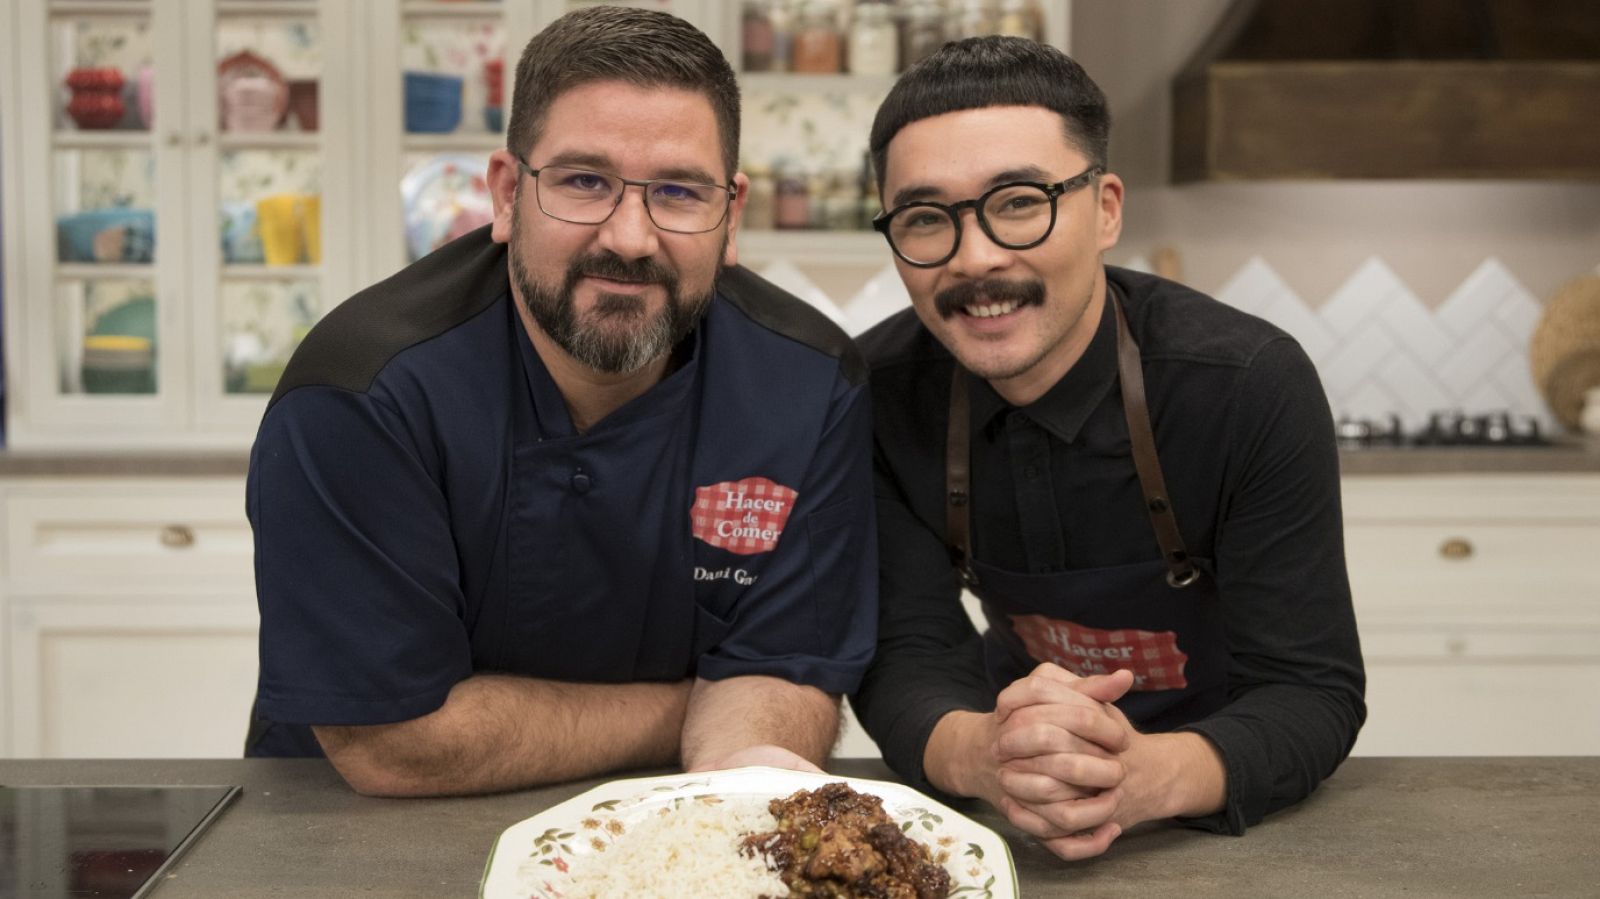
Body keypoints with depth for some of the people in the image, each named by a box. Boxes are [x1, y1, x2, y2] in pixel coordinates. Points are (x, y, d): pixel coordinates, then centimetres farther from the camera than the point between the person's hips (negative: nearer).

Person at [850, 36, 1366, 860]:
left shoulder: (1250, 387, -21)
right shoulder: (880, 392, -13)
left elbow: (1312, 692, -20)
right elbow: (906, 657, -13)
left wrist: (1146, 774, -40)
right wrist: (978, 754, -36)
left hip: (1230, 815, -1)